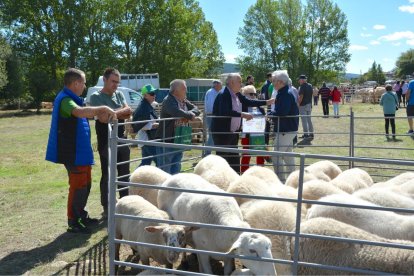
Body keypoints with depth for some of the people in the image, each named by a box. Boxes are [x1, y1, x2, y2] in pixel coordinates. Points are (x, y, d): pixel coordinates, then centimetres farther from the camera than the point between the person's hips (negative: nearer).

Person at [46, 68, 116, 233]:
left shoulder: (72, 99, 15)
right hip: (73, 153, -10)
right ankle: (73, 223, 6)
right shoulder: (65, 99, -18)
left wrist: (99, 113, 1)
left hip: (81, 151, 10)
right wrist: (103, 108, -34)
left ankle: (81, 216, 31)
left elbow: (85, 112, 21)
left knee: (86, 185, 18)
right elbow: (79, 112, -39)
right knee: (78, 187, -4)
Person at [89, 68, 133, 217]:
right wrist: (121, 112, -7)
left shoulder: (119, 94, 11)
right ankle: (107, 208, 12)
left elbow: (128, 112, 1)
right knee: (107, 175, 2)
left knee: (124, 173, 13)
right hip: (106, 141, -6)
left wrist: (113, 113, -13)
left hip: (121, 139, 6)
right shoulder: (96, 97, -7)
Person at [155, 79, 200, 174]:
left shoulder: (184, 101, 13)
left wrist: (188, 114, -13)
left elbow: (196, 109, 8)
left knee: (176, 171, 16)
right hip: (166, 142, -9)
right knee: (164, 171, -3)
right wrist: (190, 115, -14)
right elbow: (178, 113, -31)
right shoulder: (168, 101, -14)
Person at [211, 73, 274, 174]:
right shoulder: (223, 95, -19)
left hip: (234, 133, 9)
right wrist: (242, 115, -32)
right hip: (222, 132, -9)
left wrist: (267, 102, 12)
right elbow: (225, 112, -32)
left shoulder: (237, 95, 7)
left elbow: (248, 102, 15)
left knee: (234, 160, 16)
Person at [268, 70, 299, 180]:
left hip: (285, 130, -11)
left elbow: (281, 112, -30)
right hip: (290, 129, 11)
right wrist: (273, 113, 2)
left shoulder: (285, 95, -21)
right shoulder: (286, 93, 11)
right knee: (288, 156, 19)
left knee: (276, 157, -5)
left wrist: (270, 113, -15)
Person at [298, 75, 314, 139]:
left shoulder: (302, 86, -15)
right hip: (309, 105, 8)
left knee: (304, 120, -3)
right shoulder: (310, 86, 10)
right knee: (309, 120, 13)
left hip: (303, 105, -8)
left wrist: (298, 104, -14)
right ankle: (311, 134, 16)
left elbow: (301, 96, -20)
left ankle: (306, 134, -2)